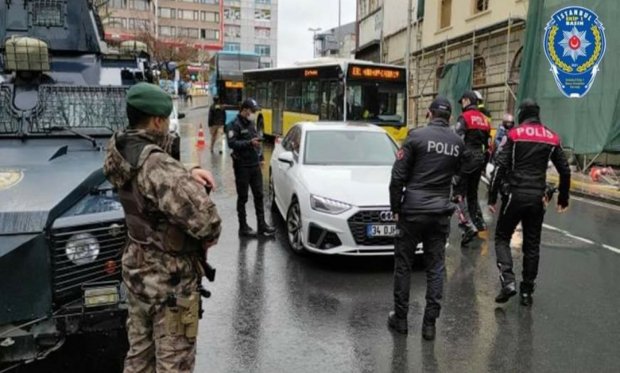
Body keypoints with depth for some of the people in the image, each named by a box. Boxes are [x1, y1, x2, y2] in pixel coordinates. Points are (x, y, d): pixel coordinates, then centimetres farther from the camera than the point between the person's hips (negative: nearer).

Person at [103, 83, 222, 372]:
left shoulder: (122, 152, -3)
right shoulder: (154, 164, -29)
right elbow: (202, 216, -39)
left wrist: (187, 175, -8)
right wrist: (210, 236, -17)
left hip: (136, 268, 9)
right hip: (170, 278, -9)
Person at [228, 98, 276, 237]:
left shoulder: (252, 123, 13)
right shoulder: (236, 125, -10)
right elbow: (231, 143, -21)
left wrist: (260, 157, 15)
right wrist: (249, 143, -28)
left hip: (255, 165, 7)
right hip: (242, 166, -7)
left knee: (258, 195, 9)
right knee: (242, 197, 2)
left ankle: (262, 225, 16)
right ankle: (243, 227, 11)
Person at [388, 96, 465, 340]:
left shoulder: (417, 136, -8)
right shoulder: (458, 143, 4)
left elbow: (398, 176, -9)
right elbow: (457, 173, 12)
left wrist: (395, 207, -1)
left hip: (413, 210, -3)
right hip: (441, 212, 3)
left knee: (403, 265, 9)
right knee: (436, 267, 9)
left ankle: (400, 318, 17)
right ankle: (430, 323, 11)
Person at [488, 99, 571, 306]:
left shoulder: (514, 135, -3)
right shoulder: (552, 138, 8)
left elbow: (500, 167, -10)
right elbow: (565, 171, 10)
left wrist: (492, 197, -6)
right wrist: (563, 199, 20)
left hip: (515, 194, -3)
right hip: (538, 197, 3)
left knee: (502, 237, 9)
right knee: (532, 244, 12)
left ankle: (508, 281, -9)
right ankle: (527, 292, 16)